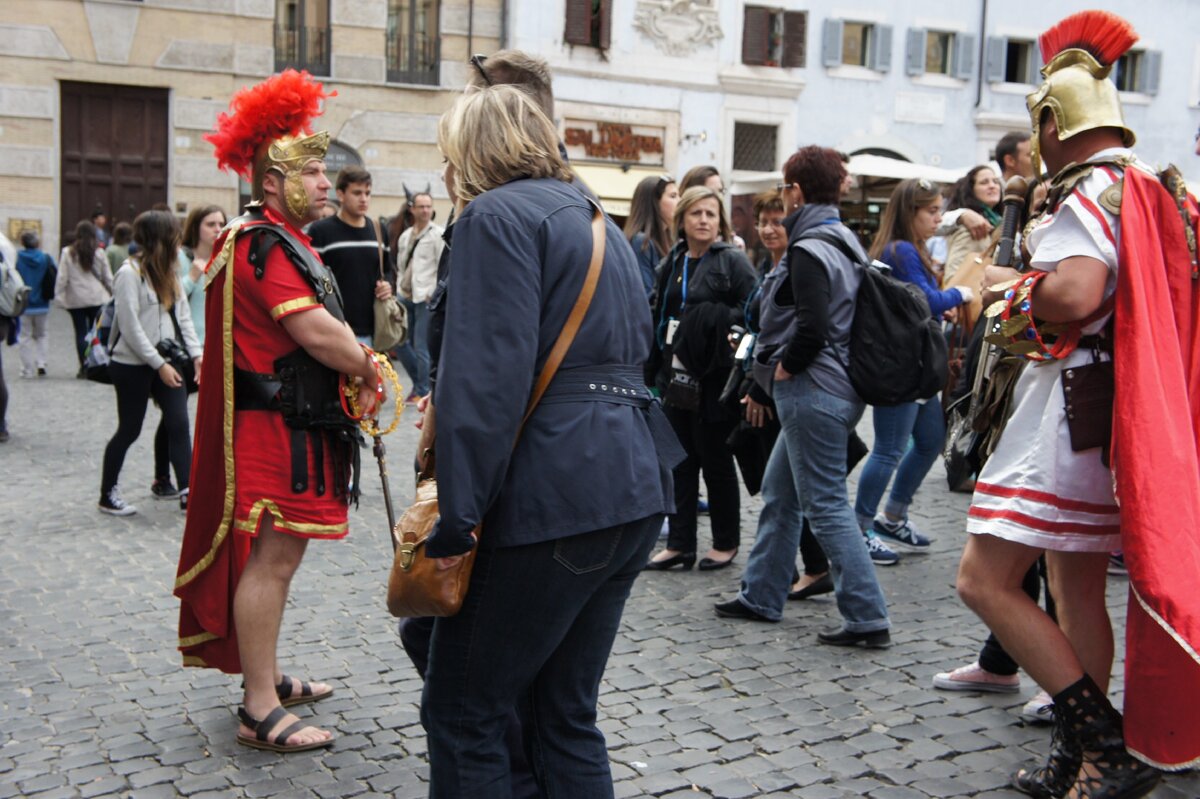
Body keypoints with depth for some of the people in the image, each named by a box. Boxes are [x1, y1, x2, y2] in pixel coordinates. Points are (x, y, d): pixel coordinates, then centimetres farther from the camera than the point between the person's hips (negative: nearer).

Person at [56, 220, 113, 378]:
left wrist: (59, 296, 1)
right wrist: (114, 293, 15)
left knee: (81, 333, 4)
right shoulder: (99, 252, 0)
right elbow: (107, 277, 4)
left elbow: (62, 277, -4)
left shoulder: (68, 253, -2)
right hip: (97, 299, 0)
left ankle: (84, 368, 0)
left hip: (76, 300, 0)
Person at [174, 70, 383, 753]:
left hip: (301, 427, 11)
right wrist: (369, 371, -8)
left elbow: (329, 323, 17)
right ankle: (261, 712, 1)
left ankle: (267, 675, 33)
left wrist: (357, 368, -2)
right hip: (275, 432, -11)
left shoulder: (289, 241, 18)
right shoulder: (264, 245, -17)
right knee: (272, 560, -6)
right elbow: (317, 334, -24)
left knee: (277, 558, 19)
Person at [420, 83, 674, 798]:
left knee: (463, 713, 3)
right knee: (566, 712, 17)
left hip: (554, 492, -9)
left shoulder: (498, 213, -5)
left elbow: (487, 374, -16)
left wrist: (458, 513, -15)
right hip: (637, 487, 9)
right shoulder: (597, 218, 22)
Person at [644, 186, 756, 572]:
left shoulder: (733, 261, -6)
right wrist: (657, 367, 12)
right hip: (677, 377, 6)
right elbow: (659, 313, 21)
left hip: (713, 380, -6)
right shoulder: (672, 262, 14)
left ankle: (726, 542, 19)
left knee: (715, 460, 4)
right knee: (680, 462, 9)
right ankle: (680, 544, 17)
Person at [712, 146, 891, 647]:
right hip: (832, 386, 10)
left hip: (813, 392, -10)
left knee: (826, 504, -5)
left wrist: (783, 368, -9)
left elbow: (812, 326, -26)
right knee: (779, 493, 18)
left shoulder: (809, 249, -15)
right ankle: (761, 596, 28)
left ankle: (866, 619, -2)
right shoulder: (845, 241, 14)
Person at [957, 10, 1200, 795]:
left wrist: (1009, 285, -13)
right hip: (1120, 417, 10)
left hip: (1072, 410, -10)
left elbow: (1075, 294, -33)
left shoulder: (1091, 190, -14)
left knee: (984, 578, -9)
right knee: (1079, 589, 16)